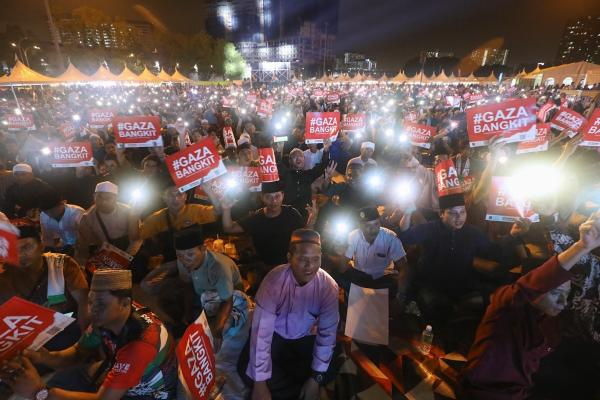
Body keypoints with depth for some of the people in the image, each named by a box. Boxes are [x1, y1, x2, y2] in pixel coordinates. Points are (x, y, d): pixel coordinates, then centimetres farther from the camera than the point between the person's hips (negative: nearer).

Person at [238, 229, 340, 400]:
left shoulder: (328, 286, -22)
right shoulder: (274, 281, -29)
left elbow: (327, 332, -15)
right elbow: (261, 331, -29)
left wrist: (315, 378, -18)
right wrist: (260, 383, -28)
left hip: (305, 338, 2)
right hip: (275, 335, -1)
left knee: (328, 371, -16)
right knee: (247, 370, -20)